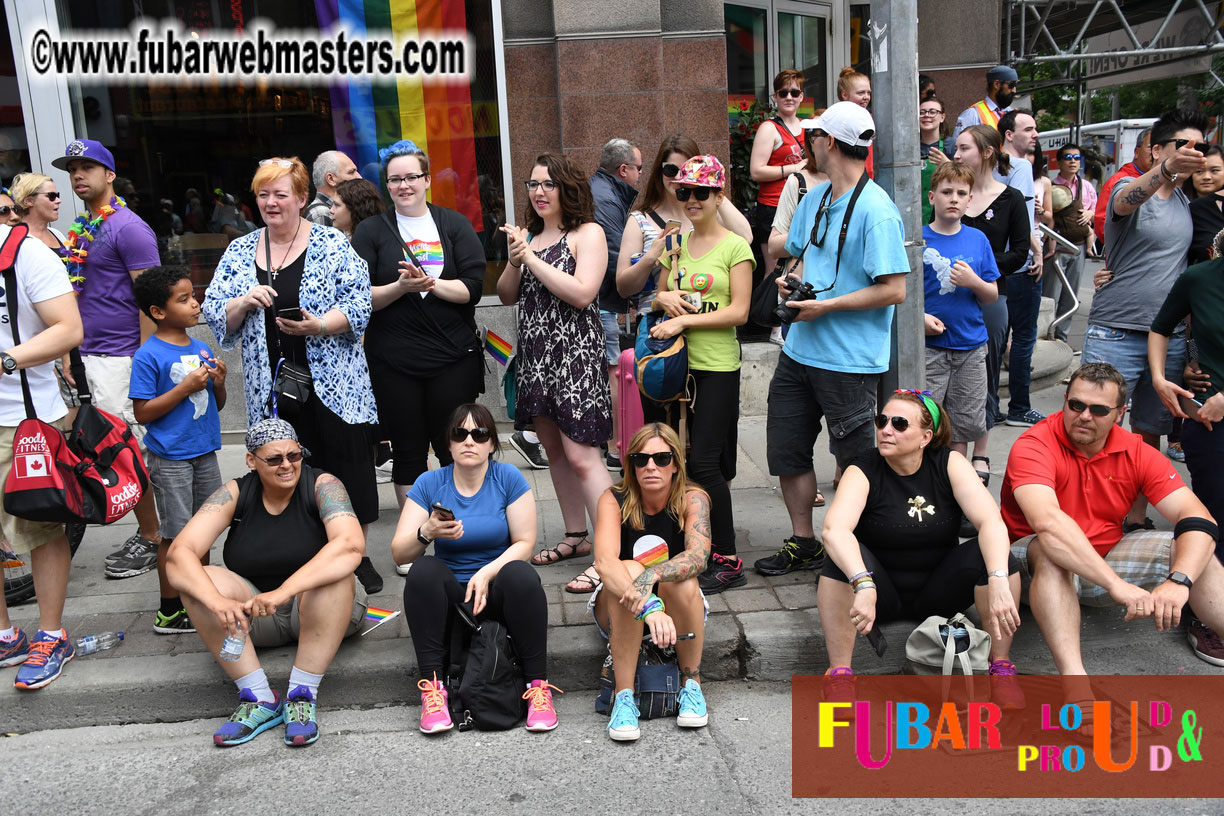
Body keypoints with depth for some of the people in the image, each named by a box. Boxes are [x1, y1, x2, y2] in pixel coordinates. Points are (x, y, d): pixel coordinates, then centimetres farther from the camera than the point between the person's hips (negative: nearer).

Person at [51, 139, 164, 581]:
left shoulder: (127, 227, -11)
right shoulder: (80, 229, 15)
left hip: (121, 359, -9)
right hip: (92, 357, 9)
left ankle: (152, 541, 8)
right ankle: (146, 533, 23)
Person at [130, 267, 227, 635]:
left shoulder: (201, 349, 8)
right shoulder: (148, 356, -11)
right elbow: (143, 412, -14)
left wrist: (219, 383, -5)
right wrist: (187, 387, -20)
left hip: (204, 453, 7)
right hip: (170, 459, -6)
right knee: (176, 534, 1)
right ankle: (169, 612, 14)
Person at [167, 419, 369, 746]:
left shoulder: (322, 486, -14)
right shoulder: (235, 494, -7)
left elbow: (352, 545, -34)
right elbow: (179, 554, -19)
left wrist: (284, 590, -44)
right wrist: (218, 602, -38)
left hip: (321, 608, -3)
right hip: (258, 620, 3)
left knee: (334, 575, -34)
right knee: (200, 583, -23)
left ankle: (302, 695, -27)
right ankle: (259, 698, -23)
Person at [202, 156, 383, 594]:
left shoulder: (332, 244, -1)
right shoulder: (239, 252, 10)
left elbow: (358, 304, -7)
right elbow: (215, 317, 9)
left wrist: (318, 325, -22)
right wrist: (243, 303, -11)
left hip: (333, 385, -3)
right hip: (271, 390, 3)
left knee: (347, 470, 2)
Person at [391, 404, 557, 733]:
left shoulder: (508, 478, -3)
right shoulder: (430, 483, 0)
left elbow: (525, 543, -6)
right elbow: (398, 553, -6)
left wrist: (486, 573, -22)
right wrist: (427, 532, -27)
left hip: (497, 592, -1)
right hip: (450, 596, 1)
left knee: (520, 574, -33)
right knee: (424, 570, -29)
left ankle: (538, 686, -23)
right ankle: (432, 687, -26)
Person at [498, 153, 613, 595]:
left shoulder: (587, 233, -5)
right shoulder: (528, 234, 15)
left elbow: (582, 293, -18)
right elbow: (507, 296, 14)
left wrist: (531, 256, -15)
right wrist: (514, 260, -5)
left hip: (575, 354, -7)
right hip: (536, 354, 7)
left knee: (581, 456, -12)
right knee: (554, 449, 14)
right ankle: (576, 537, 28)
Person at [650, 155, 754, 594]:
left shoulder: (735, 246, -4)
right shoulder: (675, 245, 13)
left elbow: (738, 311, -11)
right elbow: (658, 297, 21)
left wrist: (684, 320, -17)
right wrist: (664, 299, -3)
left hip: (718, 366, -6)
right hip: (679, 363, 6)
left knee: (704, 461, -8)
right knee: (684, 457, 8)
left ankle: (727, 561, 3)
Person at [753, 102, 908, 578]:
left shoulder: (876, 210, -16)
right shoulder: (815, 199, 10)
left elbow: (893, 290, -20)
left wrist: (827, 305, -19)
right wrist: (792, 282, 3)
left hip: (849, 360, -8)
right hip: (800, 350, 9)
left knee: (856, 464, 6)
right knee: (786, 450, 14)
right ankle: (803, 544, 30)